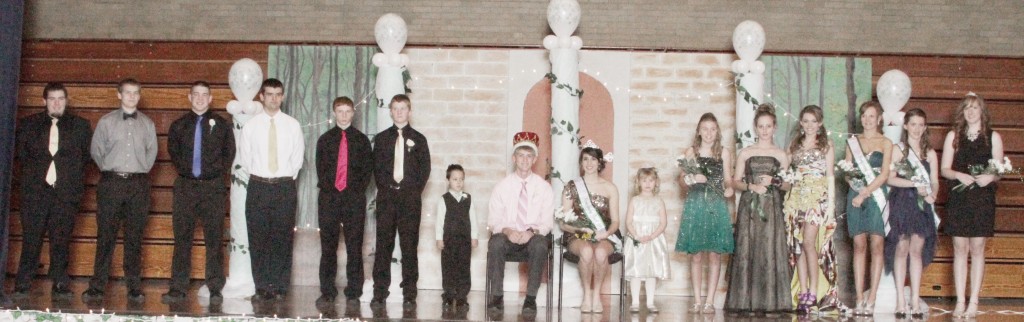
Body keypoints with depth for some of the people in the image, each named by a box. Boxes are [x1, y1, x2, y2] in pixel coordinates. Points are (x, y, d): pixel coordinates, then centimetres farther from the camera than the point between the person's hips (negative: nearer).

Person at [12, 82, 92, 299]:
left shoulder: (80, 126, 9)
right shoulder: (27, 124, 11)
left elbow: (87, 155, 11)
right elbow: (21, 154, 14)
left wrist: (73, 176, 3)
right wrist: (32, 173, 5)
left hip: (66, 192, 0)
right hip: (35, 191, 0)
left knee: (61, 241, 0)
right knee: (31, 239, -2)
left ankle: (60, 285, 6)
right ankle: (22, 286, 3)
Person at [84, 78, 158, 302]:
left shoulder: (147, 124, 8)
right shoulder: (106, 122, 5)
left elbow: (152, 151, 13)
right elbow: (96, 150, 9)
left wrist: (142, 171, 5)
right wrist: (108, 169, 4)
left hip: (138, 184, 1)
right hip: (111, 182, -1)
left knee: (134, 237, 3)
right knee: (106, 235, 0)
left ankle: (134, 287, 7)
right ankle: (97, 286, 4)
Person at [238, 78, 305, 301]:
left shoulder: (292, 125, 4)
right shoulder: (251, 125, 5)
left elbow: (298, 158, 8)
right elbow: (245, 158, 10)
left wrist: (287, 178, 4)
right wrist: (257, 176, 6)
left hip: (285, 186, 0)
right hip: (258, 186, 1)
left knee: (283, 238, 0)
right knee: (258, 239, 0)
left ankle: (280, 287, 6)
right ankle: (262, 287, 7)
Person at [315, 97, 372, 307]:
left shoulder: (361, 140, 10)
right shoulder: (325, 139, 13)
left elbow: (368, 168, 6)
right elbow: (320, 168, 9)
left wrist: (358, 190, -5)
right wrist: (328, 189, -3)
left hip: (354, 197, -1)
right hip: (329, 197, 1)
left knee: (354, 247, -2)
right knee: (327, 247, 2)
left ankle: (353, 293, 2)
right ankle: (327, 292, 7)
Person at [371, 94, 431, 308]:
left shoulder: (418, 139, 8)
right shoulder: (381, 138, 13)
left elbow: (425, 168, 5)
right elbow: (376, 167, 10)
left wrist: (415, 191, -2)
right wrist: (384, 187, 0)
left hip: (410, 197, -1)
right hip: (386, 196, 1)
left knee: (409, 246, -2)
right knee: (383, 244, 0)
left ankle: (409, 295, 0)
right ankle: (379, 293, 3)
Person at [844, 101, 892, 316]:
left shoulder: (885, 143, 6)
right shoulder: (852, 142, 15)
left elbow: (884, 175, -3)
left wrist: (866, 192, -12)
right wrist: (859, 188, -8)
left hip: (876, 196, -2)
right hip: (855, 196, 2)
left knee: (877, 245, -5)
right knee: (859, 245, -1)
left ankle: (871, 300, -5)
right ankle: (859, 300, 0)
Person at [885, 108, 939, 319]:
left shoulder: (930, 153, 14)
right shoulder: (898, 150, 3)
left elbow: (935, 181, 8)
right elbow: (890, 178, -7)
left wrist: (932, 194, -13)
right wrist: (915, 184, -15)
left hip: (921, 205, 3)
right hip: (901, 204, -3)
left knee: (917, 250, 1)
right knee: (901, 249, -3)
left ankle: (915, 300, 2)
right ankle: (900, 300, -1)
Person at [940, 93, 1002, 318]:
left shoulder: (993, 137, 6)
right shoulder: (953, 136, 9)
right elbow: (945, 169, 6)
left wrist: (989, 177, -15)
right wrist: (960, 175, -13)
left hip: (983, 199, -1)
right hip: (958, 197, 1)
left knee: (977, 249, 0)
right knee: (960, 249, 1)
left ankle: (974, 303, 3)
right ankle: (960, 302, 5)